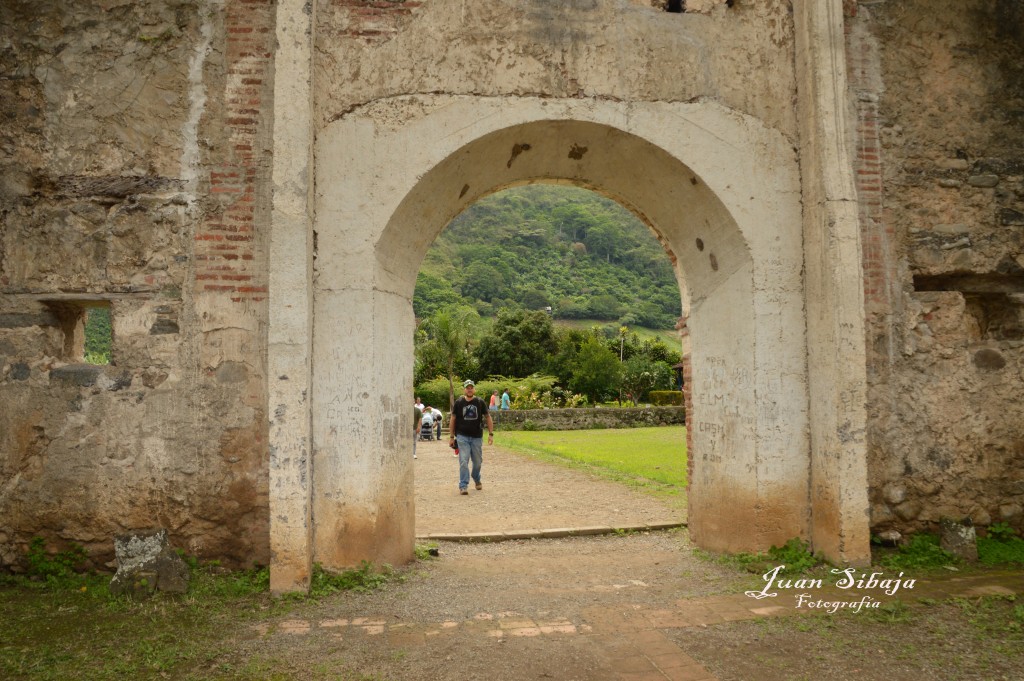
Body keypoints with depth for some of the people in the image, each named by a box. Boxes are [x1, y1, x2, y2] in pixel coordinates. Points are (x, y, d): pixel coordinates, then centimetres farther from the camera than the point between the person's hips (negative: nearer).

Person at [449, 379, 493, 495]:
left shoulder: (480, 402, 0)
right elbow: (453, 419, 5)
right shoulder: (458, 402, -2)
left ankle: (477, 480, 37)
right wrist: (452, 436, 4)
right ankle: (463, 486, -4)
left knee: (478, 462, 12)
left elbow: (488, 417, 5)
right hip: (462, 436, -1)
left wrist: (490, 434, -2)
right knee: (463, 461, -8)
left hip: (477, 437, 2)